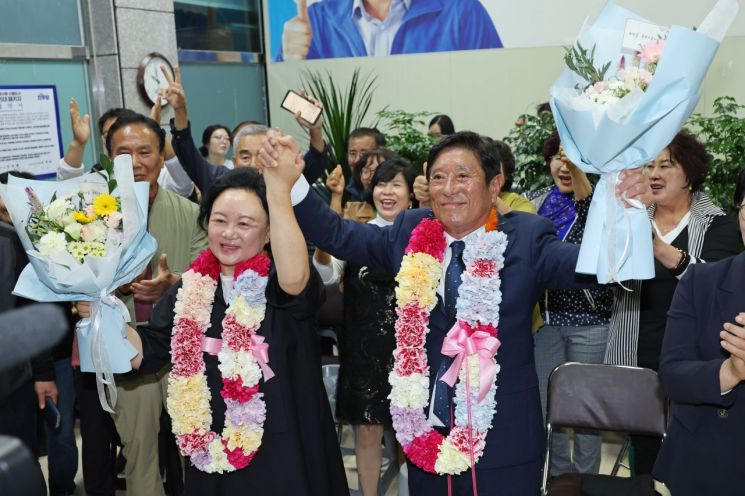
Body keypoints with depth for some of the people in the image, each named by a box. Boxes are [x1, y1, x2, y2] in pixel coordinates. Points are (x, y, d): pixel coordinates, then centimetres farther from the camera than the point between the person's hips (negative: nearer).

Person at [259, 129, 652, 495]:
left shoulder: (525, 238, -6)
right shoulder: (410, 233, 3)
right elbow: (338, 235, 2)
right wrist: (291, 180, -11)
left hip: (502, 437, -2)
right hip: (425, 431, 3)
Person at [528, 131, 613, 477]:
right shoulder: (537, 199, 5)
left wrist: (579, 175, -41)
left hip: (588, 320, -4)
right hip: (544, 317, 4)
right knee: (546, 404, 13)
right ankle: (558, 476, 32)